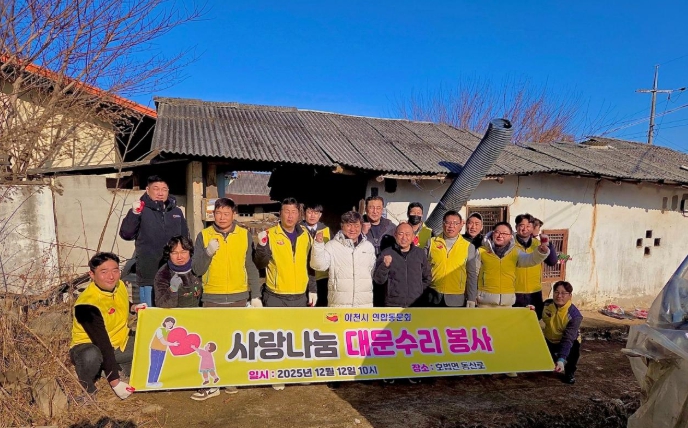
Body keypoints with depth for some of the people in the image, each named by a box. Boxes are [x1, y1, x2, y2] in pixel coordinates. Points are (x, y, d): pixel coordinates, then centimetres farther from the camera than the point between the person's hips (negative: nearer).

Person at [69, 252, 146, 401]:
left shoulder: (119, 285, -7)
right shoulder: (87, 305, -28)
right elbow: (103, 344, -30)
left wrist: (133, 307, -2)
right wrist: (114, 382, -30)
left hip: (120, 344, 6)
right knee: (92, 356, -41)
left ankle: (123, 369, 12)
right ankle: (85, 387, -9)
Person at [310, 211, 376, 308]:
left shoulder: (369, 246, 9)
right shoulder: (332, 246, -1)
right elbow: (319, 265, -10)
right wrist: (318, 245, -21)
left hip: (365, 302, 3)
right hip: (339, 303, -3)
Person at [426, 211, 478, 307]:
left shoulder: (469, 247, 0)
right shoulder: (431, 243, 1)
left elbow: (472, 275, 1)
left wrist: (471, 299, -3)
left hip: (457, 299, -1)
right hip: (434, 298, 1)